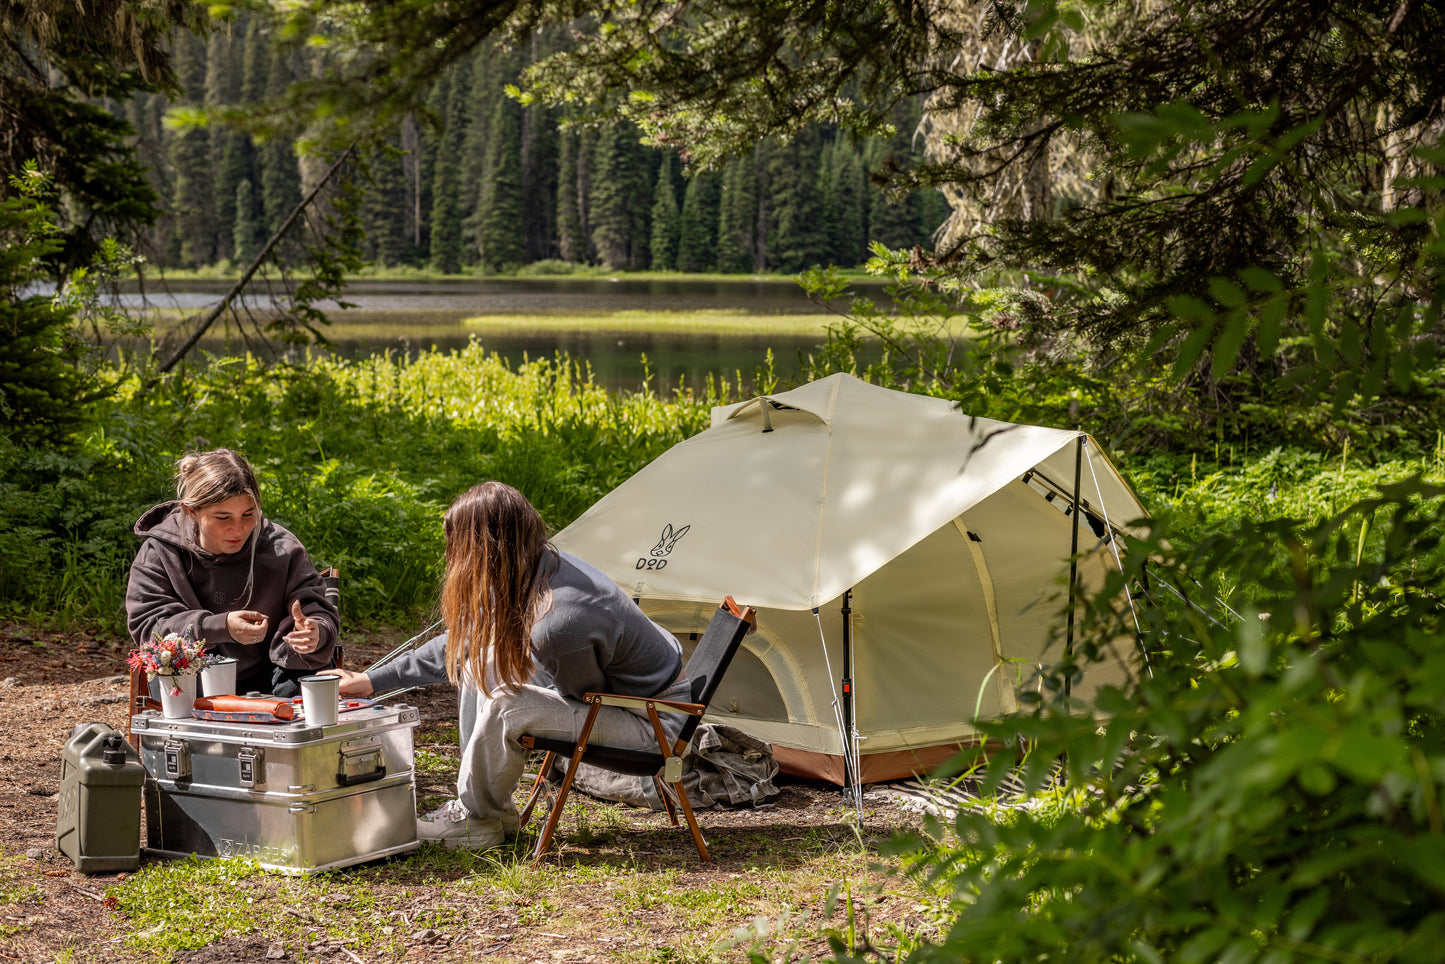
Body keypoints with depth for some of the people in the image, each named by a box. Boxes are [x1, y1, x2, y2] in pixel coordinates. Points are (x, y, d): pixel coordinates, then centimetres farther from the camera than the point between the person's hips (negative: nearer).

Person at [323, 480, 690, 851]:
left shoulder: (558, 624, -34)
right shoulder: (540, 567, -4)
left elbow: (581, 693, -16)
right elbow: (458, 644, 10)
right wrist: (373, 681, 14)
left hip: (654, 721, -9)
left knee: (506, 703, -25)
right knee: (481, 661, 4)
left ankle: (475, 820, 0)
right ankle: (491, 808, 10)